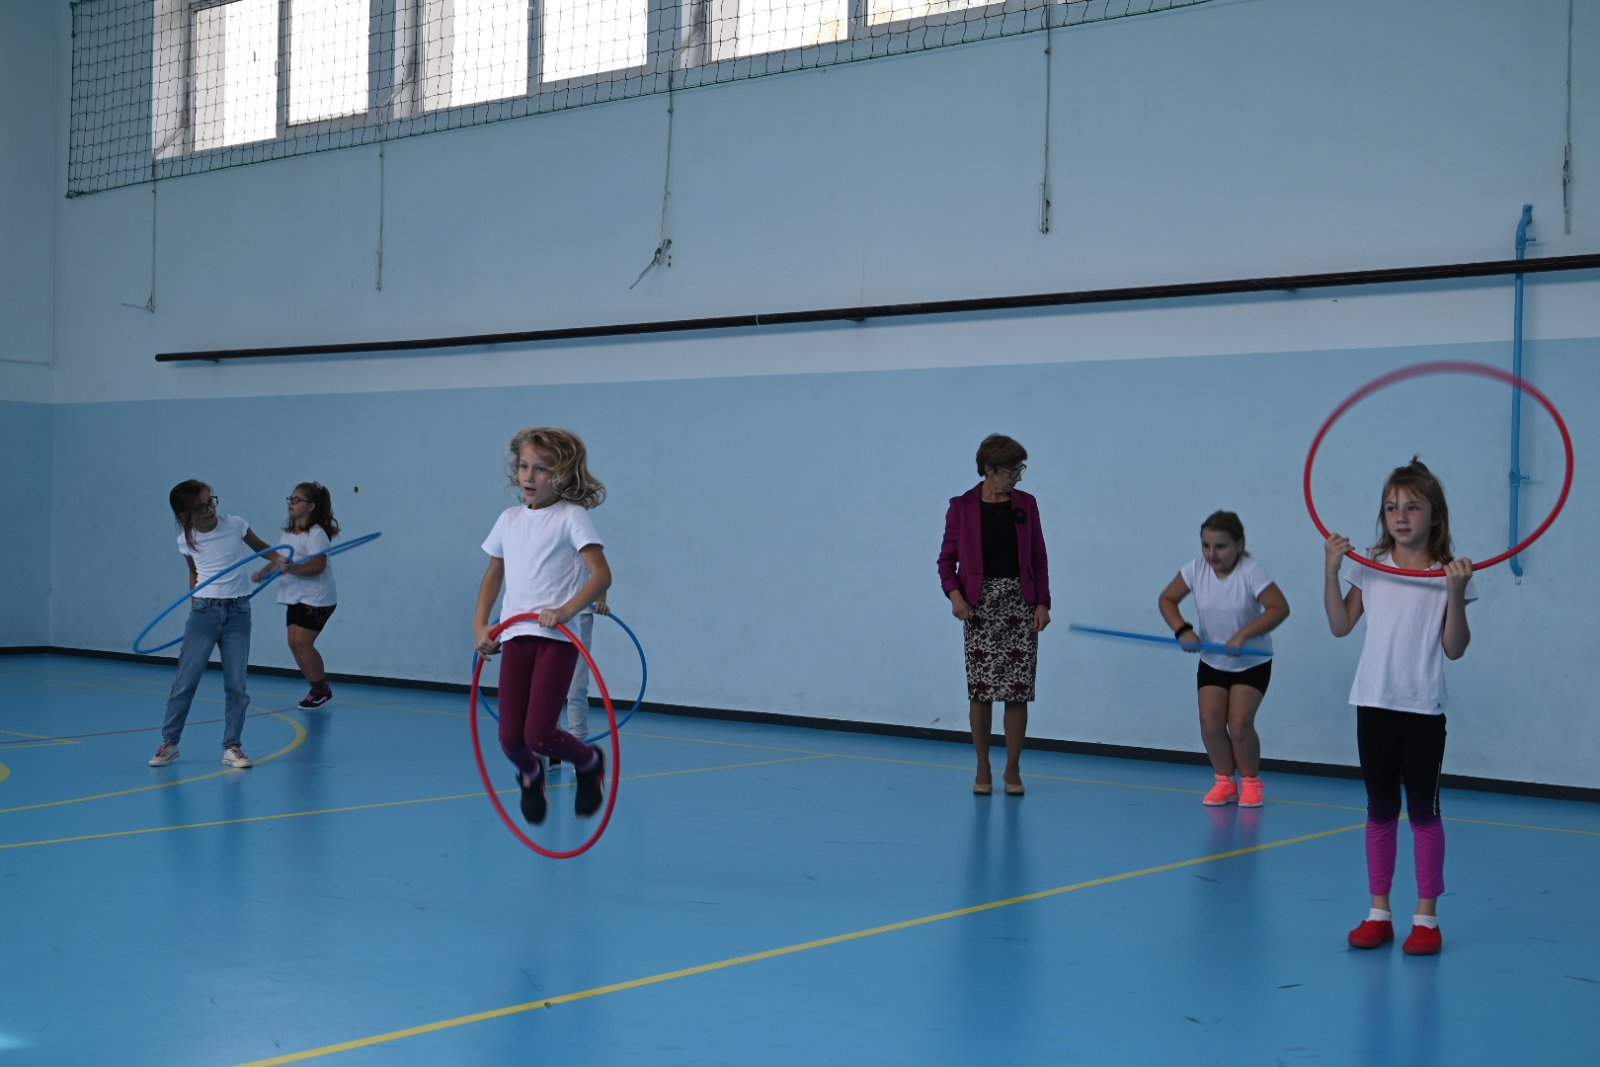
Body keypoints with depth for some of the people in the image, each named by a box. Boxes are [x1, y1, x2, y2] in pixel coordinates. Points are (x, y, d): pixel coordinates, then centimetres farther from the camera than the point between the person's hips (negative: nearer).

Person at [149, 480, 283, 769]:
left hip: (238, 613, 0)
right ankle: (169, 742, 15)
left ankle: (231, 747, 11)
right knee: (185, 681, 0)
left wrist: (279, 558, -2)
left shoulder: (235, 525, -5)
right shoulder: (185, 540, -1)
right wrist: (195, 599, 10)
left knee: (236, 684, 0)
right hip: (203, 612, 0)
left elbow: (260, 547, 14)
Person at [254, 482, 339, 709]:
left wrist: (289, 568, -34)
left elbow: (317, 566, -26)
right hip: (296, 597, 9)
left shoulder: (317, 534, -15)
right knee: (294, 643, 7)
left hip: (316, 598, -9)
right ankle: (319, 687, 19)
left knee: (301, 641, -14)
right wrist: (264, 571, 3)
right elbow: (280, 558, 20)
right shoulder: (289, 532, 12)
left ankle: (321, 690, 0)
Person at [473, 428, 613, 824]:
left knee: (539, 736, -12)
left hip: (556, 638, -5)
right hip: (515, 635, 5)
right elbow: (493, 575, 24)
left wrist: (567, 610, -26)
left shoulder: (571, 516, -4)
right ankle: (531, 775, 35)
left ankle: (589, 762, 22)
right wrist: (480, 625, 14)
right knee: (510, 739, -1)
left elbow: (602, 574, -12)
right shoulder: (509, 520, 12)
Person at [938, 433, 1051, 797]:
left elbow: (1039, 557, 7)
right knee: (980, 691, -1)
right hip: (980, 604, -1)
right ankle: (983, 771, 12)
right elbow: (947, 559, 3)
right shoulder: (962, 507, -1)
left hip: (1019, 603, 2)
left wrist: (1043, 603, -1)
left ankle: (1013, 771, 11)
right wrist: (954, 593, -14)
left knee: (1018, 692, 0)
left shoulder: (1025, 504, 5)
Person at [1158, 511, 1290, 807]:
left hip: (1252, 663, -3)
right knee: (1210, 723, -9)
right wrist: (1182, 629, -20)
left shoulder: (1250, 572, -23)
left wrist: (1242, 635, -35)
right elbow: (1167, 599, -2)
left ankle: (1251, 782, 11)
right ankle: (1224, 781, 12)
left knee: (1239, 724, -14)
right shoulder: (1196, 568, -11)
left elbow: (1279, 608, -28)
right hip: (1211, 663, 4)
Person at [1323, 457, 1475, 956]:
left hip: (1423, 711, -3)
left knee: (1423, 812, 5)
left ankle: (1426, 915, 14)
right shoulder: (1371, 568, 4)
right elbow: (1340, 626, 2)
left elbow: (1454, 649, -7)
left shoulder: (1449, 573, -4)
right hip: (1375, 705, 3)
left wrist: (1455, 593, -20)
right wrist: (1331, 570, -7)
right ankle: (1379, 912, 18)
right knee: (1380, 811, 10)